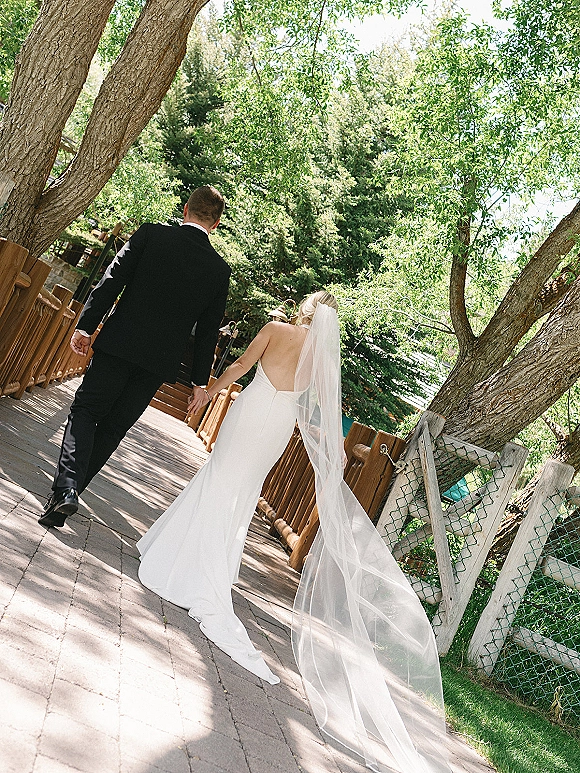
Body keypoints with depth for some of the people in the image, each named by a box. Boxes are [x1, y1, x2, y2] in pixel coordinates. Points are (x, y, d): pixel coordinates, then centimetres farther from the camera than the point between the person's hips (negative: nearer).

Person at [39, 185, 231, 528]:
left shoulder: (150, 234, -1)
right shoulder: (220, 269, 3)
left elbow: (111, 281, -6)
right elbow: (209, 330, 5)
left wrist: (86, 325, -2)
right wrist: (201, 379, 11)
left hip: (119, 344, -2)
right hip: (160, 361, 2)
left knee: (85, 411, 4)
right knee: (113, 428, 12)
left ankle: (66, 488, -13)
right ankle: (74, 487, 19)